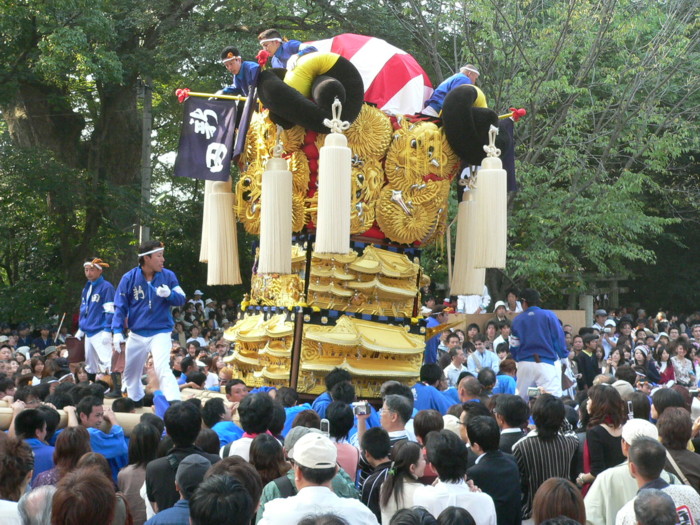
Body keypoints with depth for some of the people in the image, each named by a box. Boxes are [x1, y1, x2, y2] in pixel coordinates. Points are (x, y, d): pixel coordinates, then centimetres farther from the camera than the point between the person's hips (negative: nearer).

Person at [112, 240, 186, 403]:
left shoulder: (168, 276, -4)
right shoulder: (129, 278, -6)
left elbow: (181, 299, -1)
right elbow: (120, 307, -3)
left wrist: (169, 294, -23)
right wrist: (117, 332, -12)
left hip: (160, 333, -2)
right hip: (136, 334, 2)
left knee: (162, 369, -23)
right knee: (130, 373, 17)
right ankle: (135, 401, 42)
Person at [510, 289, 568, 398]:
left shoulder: (517, 320, 7)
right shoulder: (549, 315, -1)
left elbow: (514, 345, 12)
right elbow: (559, 338, -3)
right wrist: (563, 355, 10)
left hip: (524, 364, 3)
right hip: (546, 364, -3)